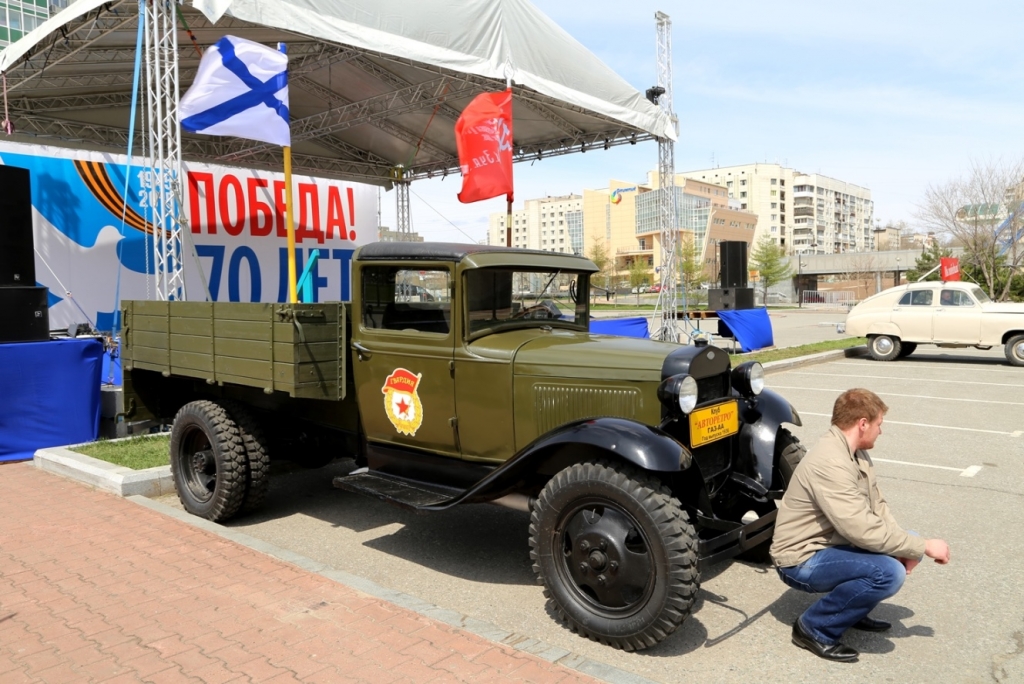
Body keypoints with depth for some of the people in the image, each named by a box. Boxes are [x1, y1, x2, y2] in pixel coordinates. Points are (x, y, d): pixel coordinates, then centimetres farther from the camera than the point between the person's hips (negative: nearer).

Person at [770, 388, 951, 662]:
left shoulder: (856, 454, 5)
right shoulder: (830, 463, -28)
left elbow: (877, 505, 7)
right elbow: (864, 530, -31)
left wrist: (910, 547, -10)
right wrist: (923, 547, -20)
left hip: (831, 543, 10)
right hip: (803, 561, -10)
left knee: (911, 543, 8)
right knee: (888, 573, -28)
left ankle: (852, 609, 17)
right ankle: (814, 627, -10)